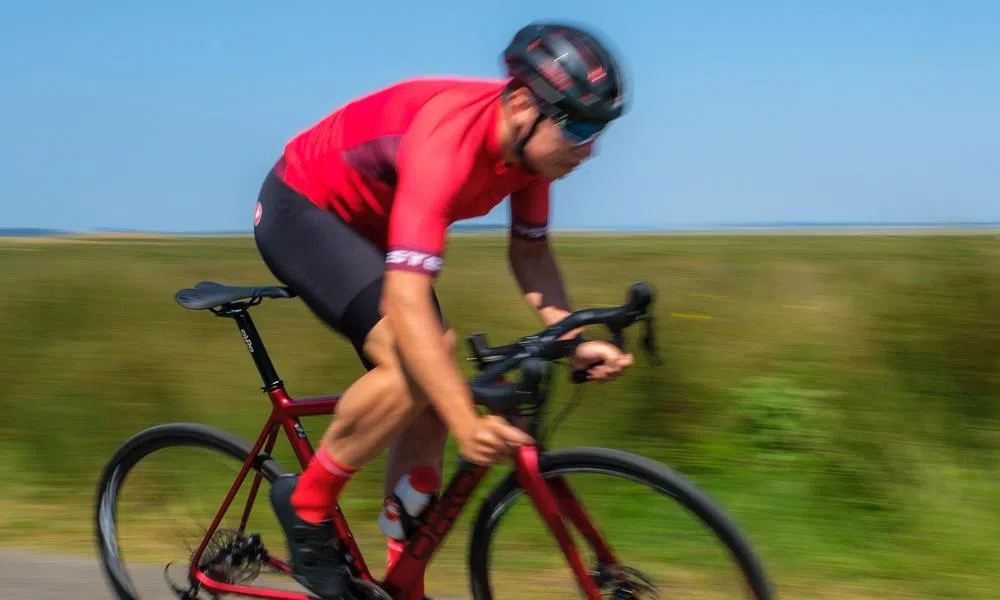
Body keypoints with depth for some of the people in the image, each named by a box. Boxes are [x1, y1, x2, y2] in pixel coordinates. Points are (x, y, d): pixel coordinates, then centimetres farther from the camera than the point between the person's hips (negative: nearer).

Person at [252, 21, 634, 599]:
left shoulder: (531, 139, -14)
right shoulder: (450, 139, -38)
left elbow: (530, 252, 0)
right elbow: (406, 304, -44)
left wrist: (575, 339, -16)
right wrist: (468, 422, -50)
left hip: (370, 226, 8)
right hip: (300, 210, -8)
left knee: (433, 405, 0)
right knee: (412, 369, -28)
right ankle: (306, 503, -6)